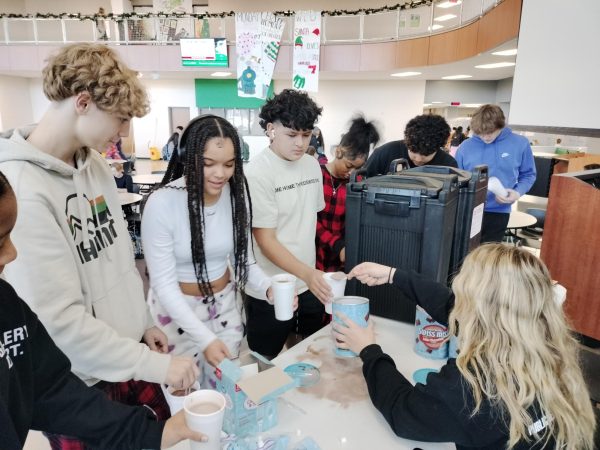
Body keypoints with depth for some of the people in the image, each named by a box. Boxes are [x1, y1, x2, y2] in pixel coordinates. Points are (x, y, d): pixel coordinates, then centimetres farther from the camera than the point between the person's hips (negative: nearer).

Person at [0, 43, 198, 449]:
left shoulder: (95, 162, 0)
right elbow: (60, 320, -26)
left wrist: (144, 321, 11)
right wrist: (155, 364, -21)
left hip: (128, 358, 7)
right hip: (80, 383, -7)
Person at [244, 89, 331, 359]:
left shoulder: (312, 166, 3)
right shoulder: (257, 173, -17)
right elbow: (266, 241, -19)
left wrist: (311, 274, 9)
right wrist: (306, 273, -31)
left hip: (309, 284, 6)